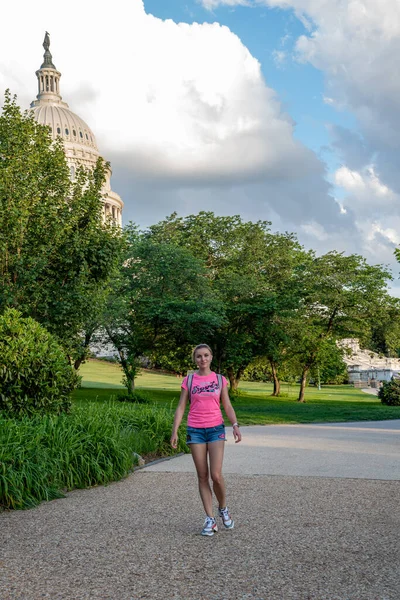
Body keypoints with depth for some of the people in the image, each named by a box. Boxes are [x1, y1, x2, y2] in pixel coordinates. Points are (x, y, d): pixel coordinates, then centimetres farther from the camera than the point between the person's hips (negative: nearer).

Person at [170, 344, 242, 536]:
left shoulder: (220, 379, 5)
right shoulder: (188, 381, 4)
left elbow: (227, 406, 4)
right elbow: (181, 407, 3)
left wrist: (235, 425, -11)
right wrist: (174, 431, -5)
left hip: (216, 428, 0)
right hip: (195, 430, 1)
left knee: (216, 475, -9)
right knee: (203, 476, 2)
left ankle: (223, 509, 19)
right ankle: (210, 520, 9)